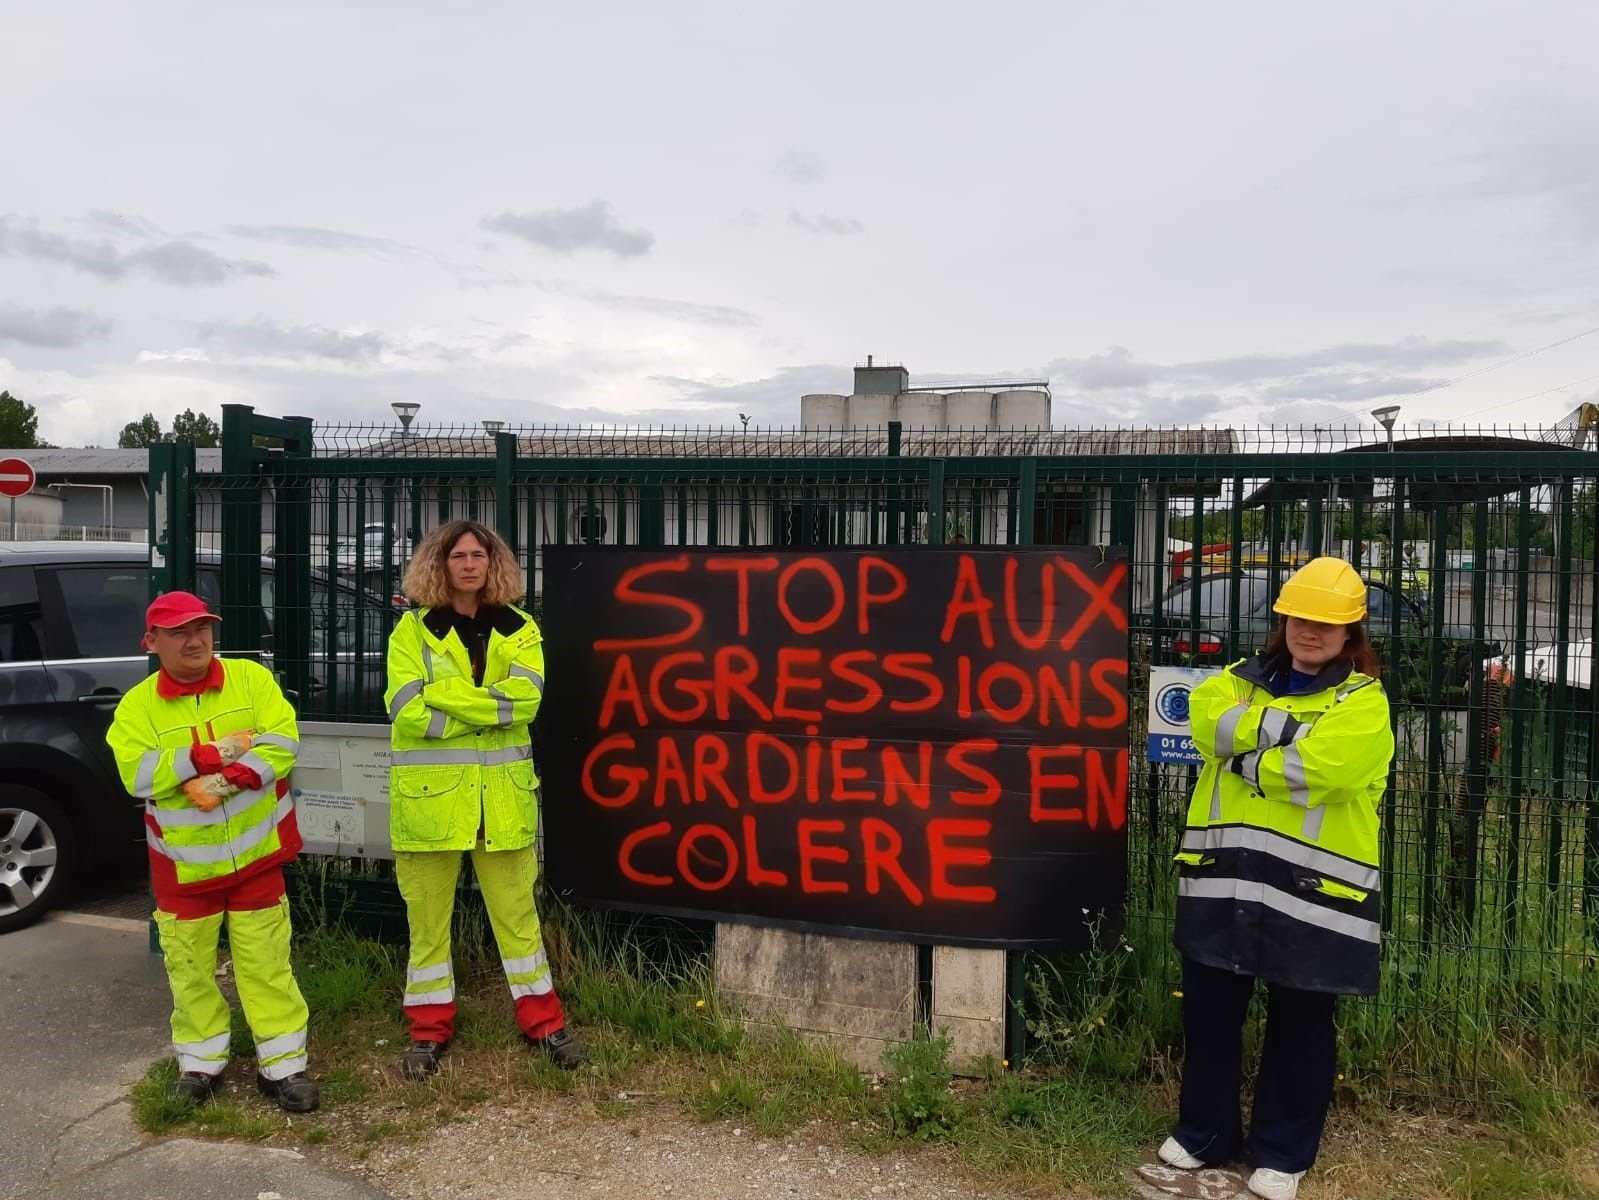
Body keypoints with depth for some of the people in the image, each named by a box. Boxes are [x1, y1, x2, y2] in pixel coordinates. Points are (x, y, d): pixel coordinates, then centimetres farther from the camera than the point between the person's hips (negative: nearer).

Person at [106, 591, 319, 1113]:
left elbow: (282, 742, -13)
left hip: (254, 851, -1)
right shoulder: (137, 705, -3)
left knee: (266, 962, 3)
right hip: (183, 861, 2)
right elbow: (137, 773, -16)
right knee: (189, 966, 13)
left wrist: (229, 779, -26)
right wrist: (212, 754, -24)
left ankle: (283, 1065, 13)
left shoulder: (251, 678, -5)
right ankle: (200, 1062, 31)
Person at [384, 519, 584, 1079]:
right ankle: (429, 1028, 26)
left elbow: (526, 697, -13)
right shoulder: (413, 628, -1)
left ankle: (543, 1021, 24)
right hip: (429, 793, -1)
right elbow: (408, 710, -14)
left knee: (516, 910, 10)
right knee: (428, 914, 10)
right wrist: (491, 709, -14)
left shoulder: (519, 628, 4)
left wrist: (445, 692, -17)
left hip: (502, 794, 1)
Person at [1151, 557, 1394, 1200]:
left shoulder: (1364, 701, -2)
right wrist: (1286, 726, -17)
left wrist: (1247, 755, -8)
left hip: (1309, 890, -3)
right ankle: (1204, 1131, 32)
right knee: (1208, 1009, 13)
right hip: (1222, 878, 4)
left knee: (1299, 1024, 10)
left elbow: (1322, 765, -21)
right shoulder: (1244, 679, 12)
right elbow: (1208, 718, -11)